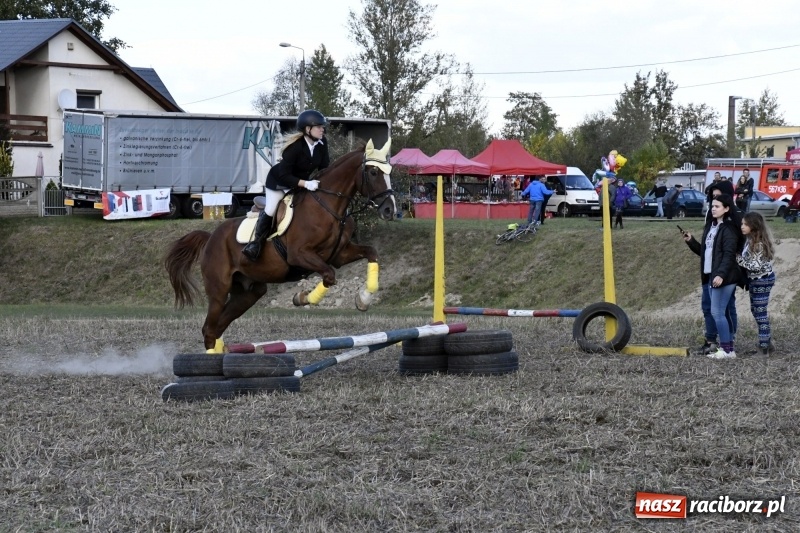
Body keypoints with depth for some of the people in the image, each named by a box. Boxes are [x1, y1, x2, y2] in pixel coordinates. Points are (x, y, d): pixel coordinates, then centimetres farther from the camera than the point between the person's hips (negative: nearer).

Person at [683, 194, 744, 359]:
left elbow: (729, 255, -18)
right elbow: (704, 251, 21)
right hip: (710, 276, 9)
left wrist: (721, 274, -27)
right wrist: (691, 241, 8)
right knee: (718, 313, 9)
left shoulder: (729, 229, -11)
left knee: (717, 312, -10)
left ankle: (727, 349, -6)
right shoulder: (710, 227, 16)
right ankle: (727, 348, 14)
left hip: (723, 278, -9)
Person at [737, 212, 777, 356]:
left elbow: (756, 265, -24)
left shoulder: (759, 243, -22)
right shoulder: (750, 240, 7)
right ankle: (768, 342, 28)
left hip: (762, 280, -10)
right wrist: (740, 259, 0)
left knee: (760, 313, -3)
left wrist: (738, 259, -17)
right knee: (757, 311, 18)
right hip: (756, 280, 10)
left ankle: (764, 348, 4)